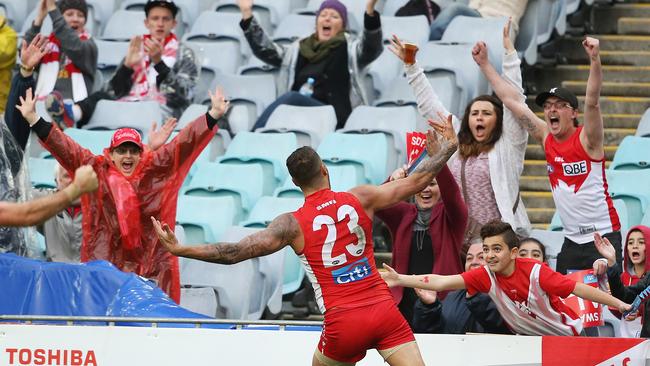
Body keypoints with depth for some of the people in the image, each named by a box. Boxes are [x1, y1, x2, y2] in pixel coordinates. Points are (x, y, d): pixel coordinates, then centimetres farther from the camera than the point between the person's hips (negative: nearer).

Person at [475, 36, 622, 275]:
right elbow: (513, 101, 9)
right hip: (572, 240, 6)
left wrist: (595, 60, -40)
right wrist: (484, 64, 10)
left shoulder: (587, 139, -10)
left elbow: (592, 101, -26)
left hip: (603, 237, -6)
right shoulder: (546, 138, 5)